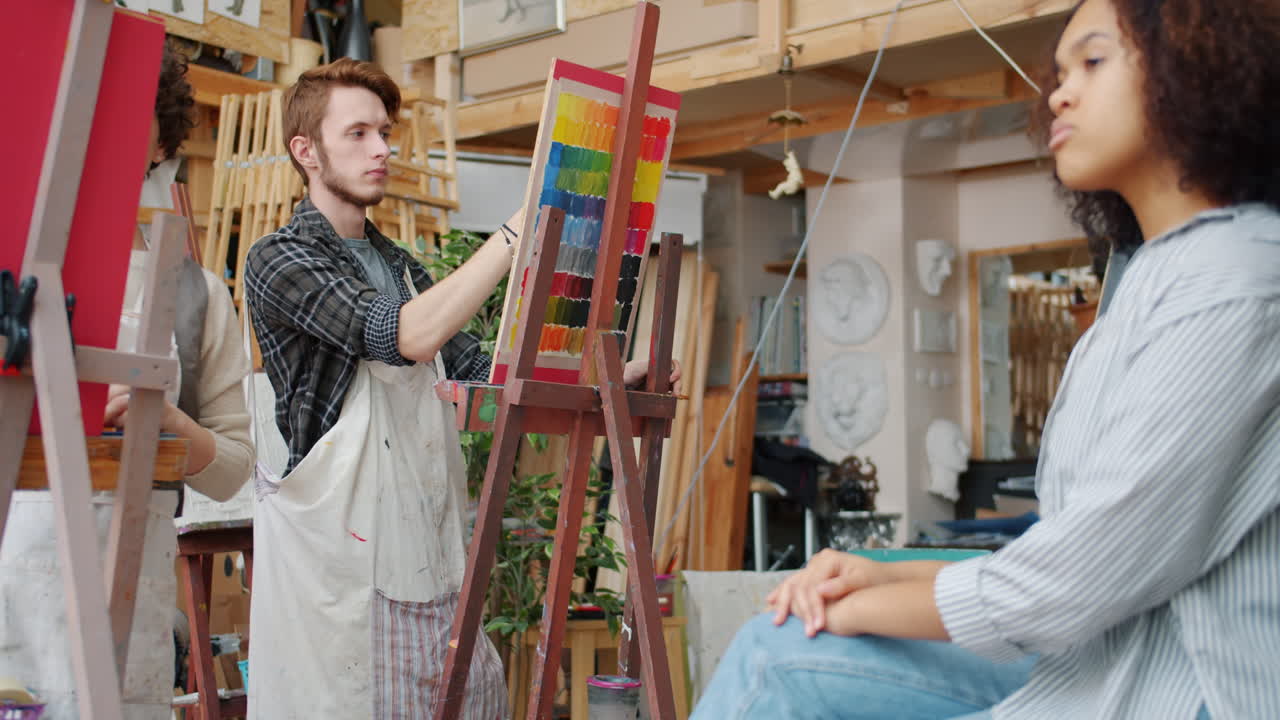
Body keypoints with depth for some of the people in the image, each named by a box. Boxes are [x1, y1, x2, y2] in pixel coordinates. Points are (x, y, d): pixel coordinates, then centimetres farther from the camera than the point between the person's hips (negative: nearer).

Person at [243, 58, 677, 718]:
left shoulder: (398, 265, 19)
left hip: (428, 551, 7)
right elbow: (409, 336, -20)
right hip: (337, 549, -7)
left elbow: (478, 368, 18)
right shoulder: (278, 260, -6)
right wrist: (522, 225, -20)